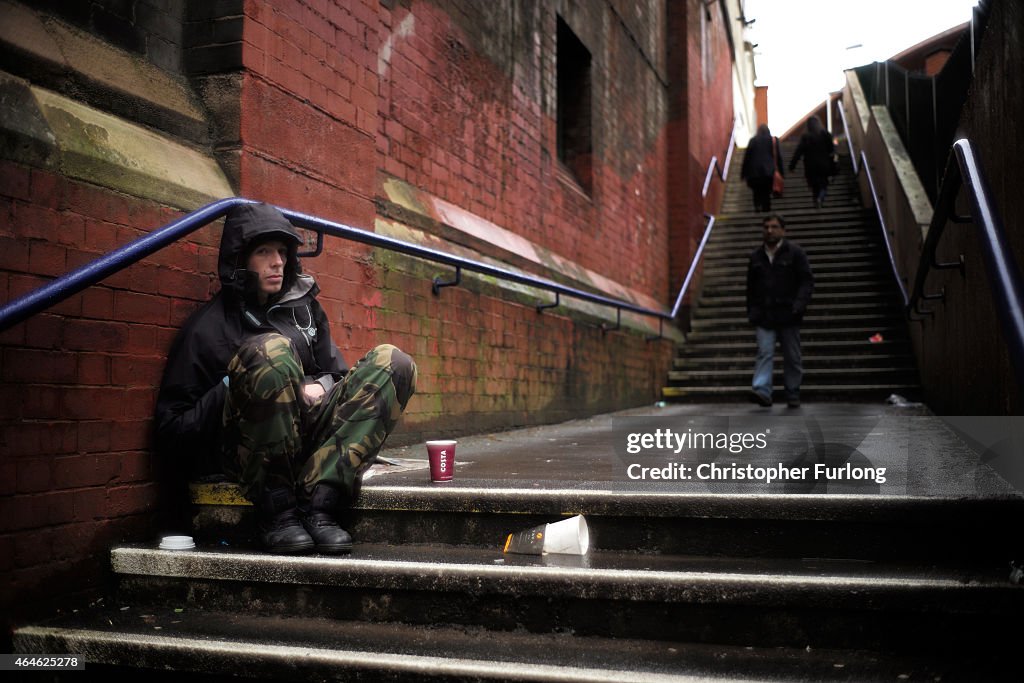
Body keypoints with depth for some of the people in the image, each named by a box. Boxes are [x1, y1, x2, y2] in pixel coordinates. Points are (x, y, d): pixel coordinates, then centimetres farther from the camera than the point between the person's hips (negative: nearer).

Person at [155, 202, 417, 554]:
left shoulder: (304, 306, 16)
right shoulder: (208, 326, 2)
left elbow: (336, 372, 24)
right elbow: (171, 430, 1)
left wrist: (319, 387, 0)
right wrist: (231, 389, -13)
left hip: (308, 439, 5)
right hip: (244, 451, -5)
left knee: (392, 362, -15)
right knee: (271, 350, -32)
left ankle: (319, 501, -29)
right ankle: (277, 512, -25)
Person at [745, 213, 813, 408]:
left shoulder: (794, 252, 2)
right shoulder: (756, 256, 12)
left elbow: (807, 281, -2)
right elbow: (751, 287, 19)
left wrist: (799, 305, -15)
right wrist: (752, 311, 10)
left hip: (788, 314, -2)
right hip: (765, 315, 2)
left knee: (792, 357, 6)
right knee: (764, 352, -12)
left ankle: (793, 394, 16)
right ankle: (762, 391, -21)